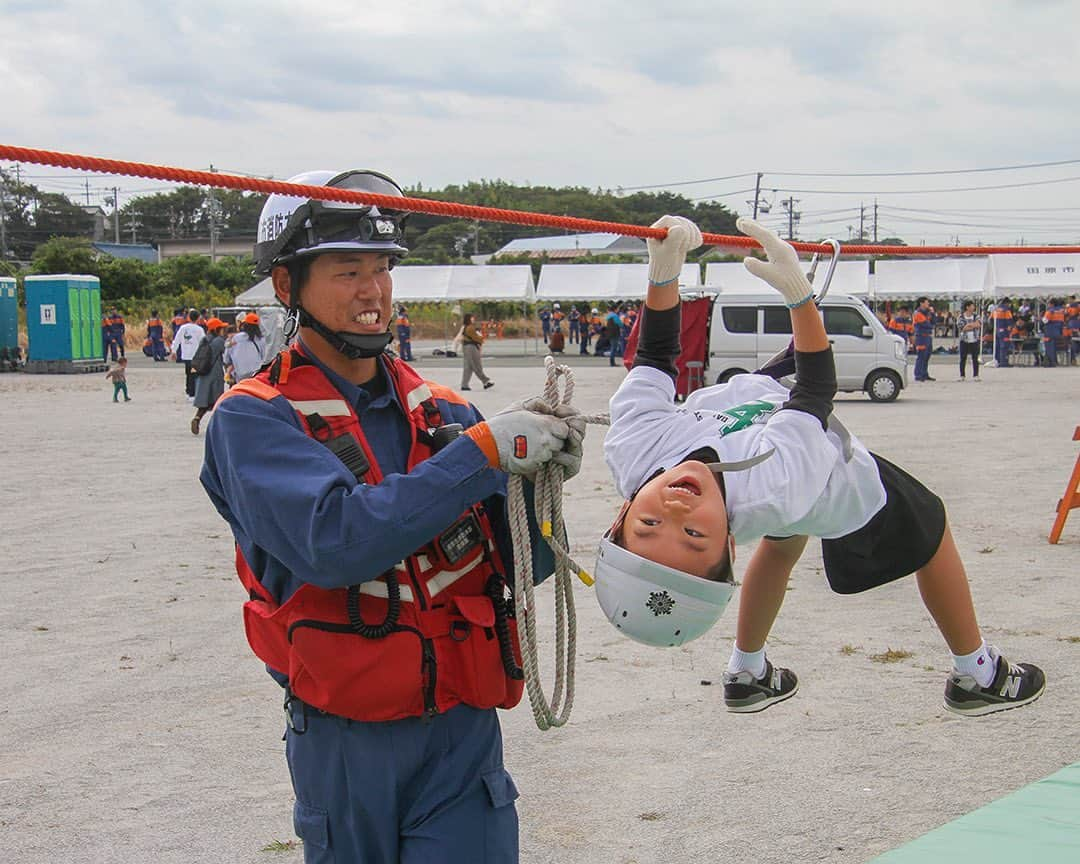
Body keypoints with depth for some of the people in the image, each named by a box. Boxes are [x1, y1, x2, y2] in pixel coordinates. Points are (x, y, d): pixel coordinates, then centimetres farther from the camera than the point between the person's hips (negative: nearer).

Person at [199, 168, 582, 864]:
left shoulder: (444, 410, 4)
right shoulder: (252, 420, -8)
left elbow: (518, 565, 2)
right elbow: (336, 541, -24)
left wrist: (543, 473, -17)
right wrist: (484, 450, -22)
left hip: (465, 731, 3)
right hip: (345, 741, -2)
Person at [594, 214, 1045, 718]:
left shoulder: (629, 447, -44)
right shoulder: (770, 495, -53)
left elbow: (654, 355, -25)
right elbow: (819, 387, -37)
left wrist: (663, 271, -32)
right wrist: (797, 290, -37)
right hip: (842, 491, -4)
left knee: (782, 539, 37)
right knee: (930, 531, 22)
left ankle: (747, 675, 51)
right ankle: (978, 676, 42)